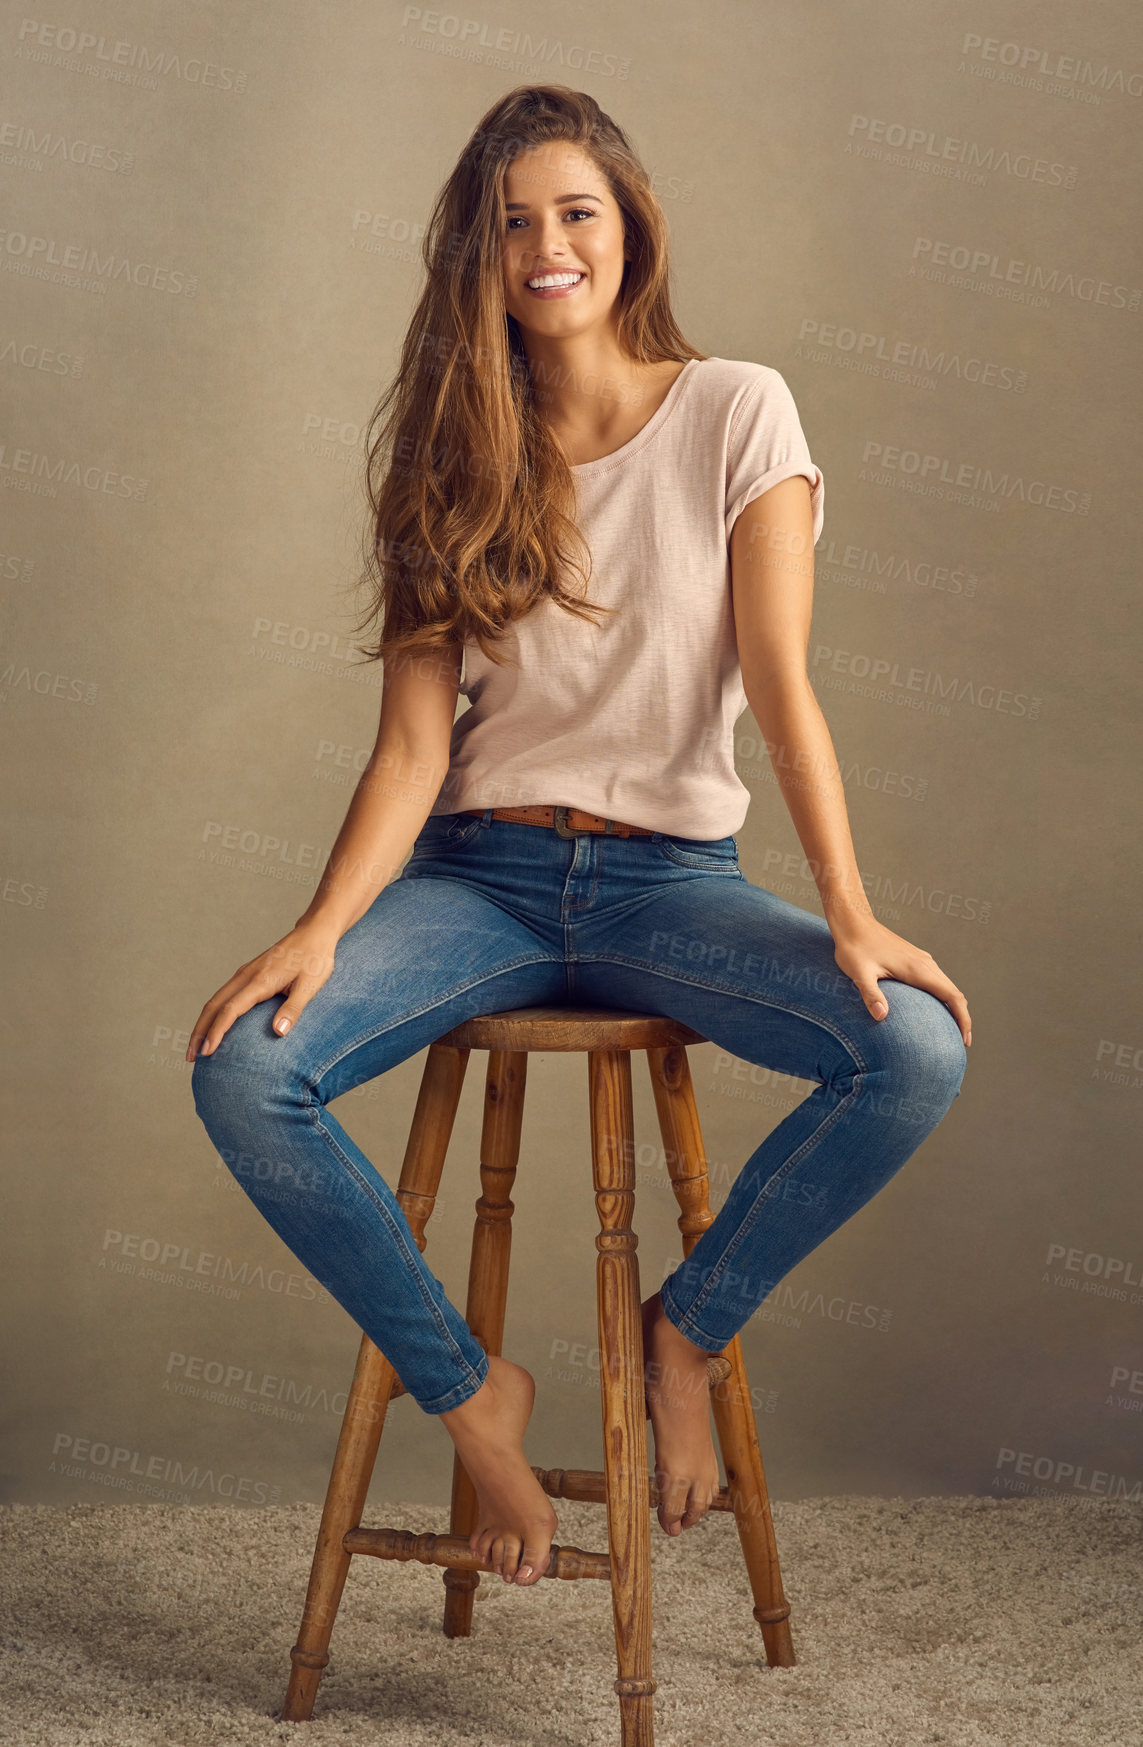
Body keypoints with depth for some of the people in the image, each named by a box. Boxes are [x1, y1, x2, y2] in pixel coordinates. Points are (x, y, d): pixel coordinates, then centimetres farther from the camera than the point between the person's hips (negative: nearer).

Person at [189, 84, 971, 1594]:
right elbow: (414, 746, 0)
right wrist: (324, 928, -17)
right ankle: (469, 1390, -3)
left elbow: (779, 682, -6)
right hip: (480, 871, 2)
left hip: (673, 874, -1)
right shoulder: (456, 460, 8)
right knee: (241, 1071, -24)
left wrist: (850, 913, -19)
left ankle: (687, 1326, -2)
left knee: (917, 1046, -28)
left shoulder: (737, 412, 2)